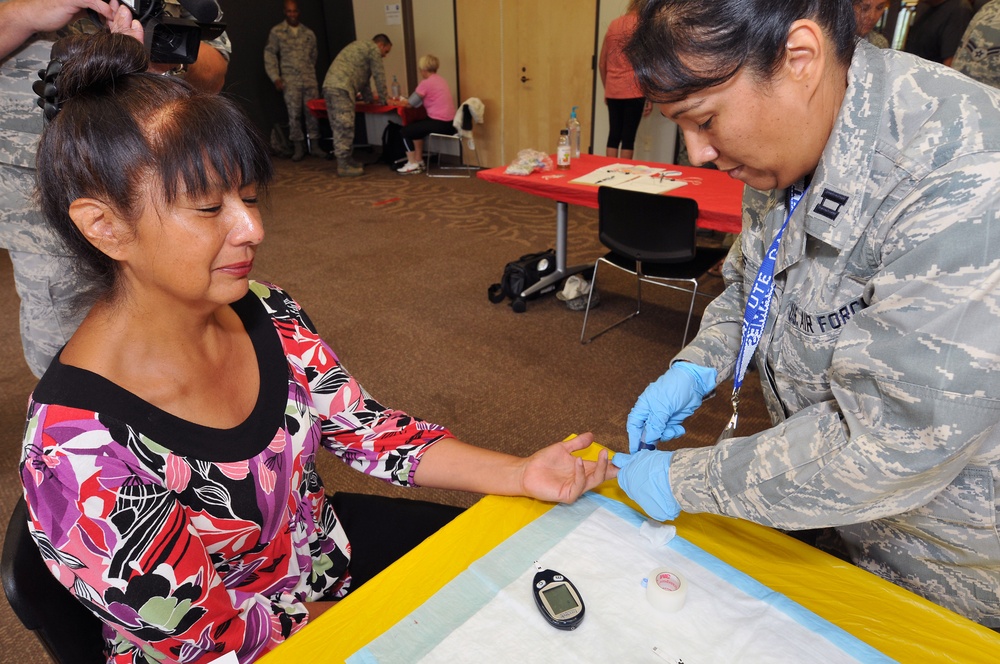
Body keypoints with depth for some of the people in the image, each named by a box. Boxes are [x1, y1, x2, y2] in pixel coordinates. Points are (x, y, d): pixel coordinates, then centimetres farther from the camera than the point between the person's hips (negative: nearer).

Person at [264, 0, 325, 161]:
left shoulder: (308, 33, 10)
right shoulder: (276, 32, 2)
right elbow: (270, 55, 0)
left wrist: (309, 73, 16)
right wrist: (275, 78, -7)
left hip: (310, 80, 2)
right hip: (290, 81, -2)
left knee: (312, 113, 2)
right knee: (294, 114, -2)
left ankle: (314, 146, 10)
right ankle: (298, 148, 5)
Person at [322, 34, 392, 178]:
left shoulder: (359, 46, 34)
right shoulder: (373, 49, 6)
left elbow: (363, 76, 36)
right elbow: (379, 75, 6)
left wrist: (369, 98, 37)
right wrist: (384, 96, 17)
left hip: (329, 86, 9)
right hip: (341, 88, -9)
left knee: (339, 128, 11)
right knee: (345, 127, -8)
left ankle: (344, 160, 17)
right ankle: (344, 166, -7)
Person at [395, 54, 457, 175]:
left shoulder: (426, 83, -9)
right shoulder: (441, 80, 15)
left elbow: (410, 103, -6)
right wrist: (407, 102, 21)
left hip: (439, 124, -8)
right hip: (450, 124, 8)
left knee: (406, 130, 9)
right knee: (416, 127, 28)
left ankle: (412, 164, 15)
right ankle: (419, 161, 31)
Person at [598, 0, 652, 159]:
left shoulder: (613, 24, 11)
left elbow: (601, 64, 14)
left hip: (612, 92, 5)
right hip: (633, 91, -5)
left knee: (614, 135, 9)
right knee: (628, 136, 0)